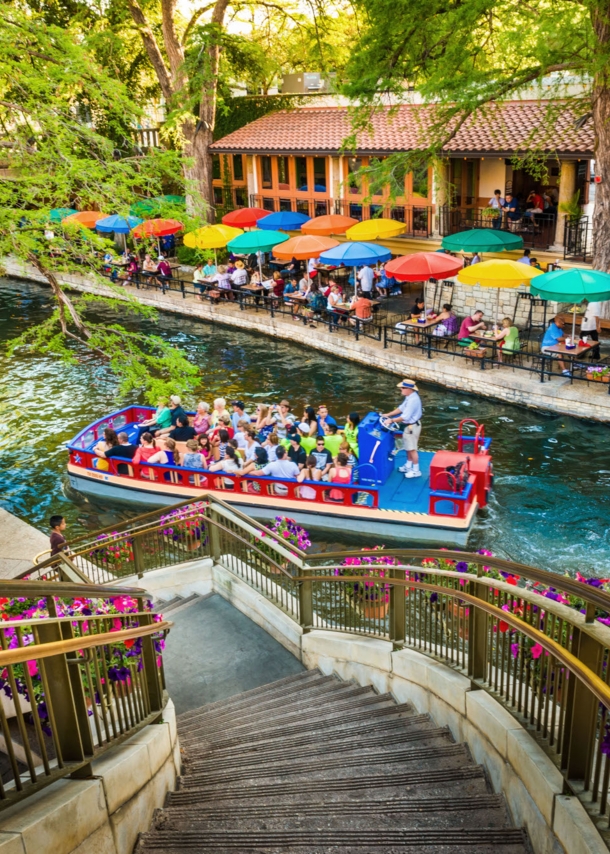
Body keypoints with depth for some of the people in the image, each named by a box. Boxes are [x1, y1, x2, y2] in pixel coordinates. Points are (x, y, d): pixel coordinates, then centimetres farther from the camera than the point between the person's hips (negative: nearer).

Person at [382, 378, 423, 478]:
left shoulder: (413, 400, -29)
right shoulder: (410, 396, 3)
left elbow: (405, 417, -29)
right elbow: (401, 408, 13)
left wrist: (391, 420, -21)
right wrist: (389, 414, 7)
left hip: (412, 426, -10)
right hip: (409, 425, 10)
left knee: (412, 449, 0)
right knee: (408, 447, 22)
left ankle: (416, 471, 11)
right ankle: (408, 466, 37)